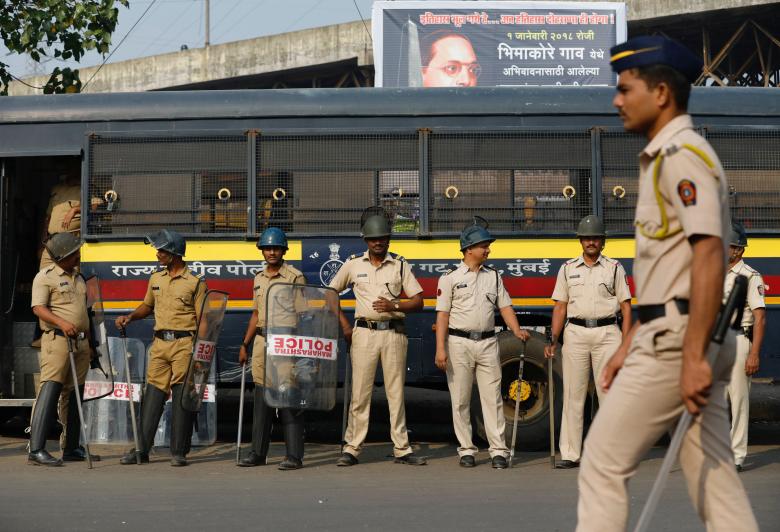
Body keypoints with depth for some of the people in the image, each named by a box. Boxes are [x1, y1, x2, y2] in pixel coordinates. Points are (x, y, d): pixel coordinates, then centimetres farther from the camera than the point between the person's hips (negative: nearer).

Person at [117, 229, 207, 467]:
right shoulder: (156, 279, 14)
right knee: (152, 395, 3)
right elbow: (147, 306, 27)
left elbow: (202, 319, -4)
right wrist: (130, 317, 8)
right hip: (160, 342, 5)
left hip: (184, 343, -5)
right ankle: (142, 449, 5)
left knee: (182, 398, -2)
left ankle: (179, 452, 4)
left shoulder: (195, 282, -3)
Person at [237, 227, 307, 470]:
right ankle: (258, 453, 15)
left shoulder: (295, 277, -4)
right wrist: (245, 345, 18)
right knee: (261, 399, 9)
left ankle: (294, 456, -4)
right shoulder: (259, 278, 16)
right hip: (262, 341, 7)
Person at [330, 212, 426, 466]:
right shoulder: (353, 264, 7)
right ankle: (352, 448, 2)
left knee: (396, 392, 4)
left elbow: (418, 301, 5)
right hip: (364, 333, -1)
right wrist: (344, 324, 6)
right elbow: (331, 292, 15)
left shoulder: (400, 265, 7)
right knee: (360, 392, -2)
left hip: (394, 333, 1)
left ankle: (401, 449, 8)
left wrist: (394, 305, -12)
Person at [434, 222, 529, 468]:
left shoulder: (493, 276, 11)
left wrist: (517, 330, -7)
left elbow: (505, 307, 10)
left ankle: (499, 451, 0)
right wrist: (440, 349, -12)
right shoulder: (450, 278, -1)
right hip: (459, 343, -3)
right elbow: (443, 314, -4)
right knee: (460, 400, 3)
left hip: (487, 343, 3)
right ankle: (466, 450, 11)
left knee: (493, 399, -1)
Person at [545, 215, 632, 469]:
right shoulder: (568, 269, 12)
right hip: (576, 333, 1)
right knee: (573, 395, 0)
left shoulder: (614, 267, 9)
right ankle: (570, 454, 1)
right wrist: (553, 340, 1)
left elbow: (626, 306, 6)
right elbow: (560, 307, 11)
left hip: (607, 333, -1)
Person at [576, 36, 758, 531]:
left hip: (677, 336, -10)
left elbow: (709, 255, -22)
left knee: (604, 461, -3)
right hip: (666, 335, 10)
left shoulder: (682, 154, -12)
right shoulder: (663, 158, 20)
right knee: (714, 476, 6)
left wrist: (693, 356, -26)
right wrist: (630, 344, 22)